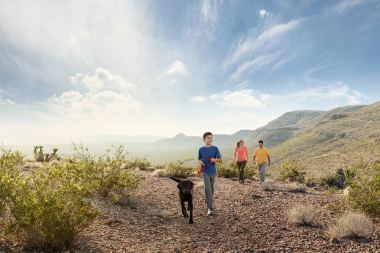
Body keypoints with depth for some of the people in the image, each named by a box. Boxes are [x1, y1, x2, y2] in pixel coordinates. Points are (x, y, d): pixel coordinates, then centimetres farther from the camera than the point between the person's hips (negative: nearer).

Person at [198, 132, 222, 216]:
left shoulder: (215, 148, -3)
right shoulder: (201, 149, -1)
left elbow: (220, 160, 1)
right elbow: (198, 160, 10)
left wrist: (214, 159, -19)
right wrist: (200, 162, -13)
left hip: (213, 171, 2)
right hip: (205, 172, -2)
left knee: (211, 188, 15)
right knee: (207, 188, -12)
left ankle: (209, 202, 39)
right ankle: (210, 208, -9)